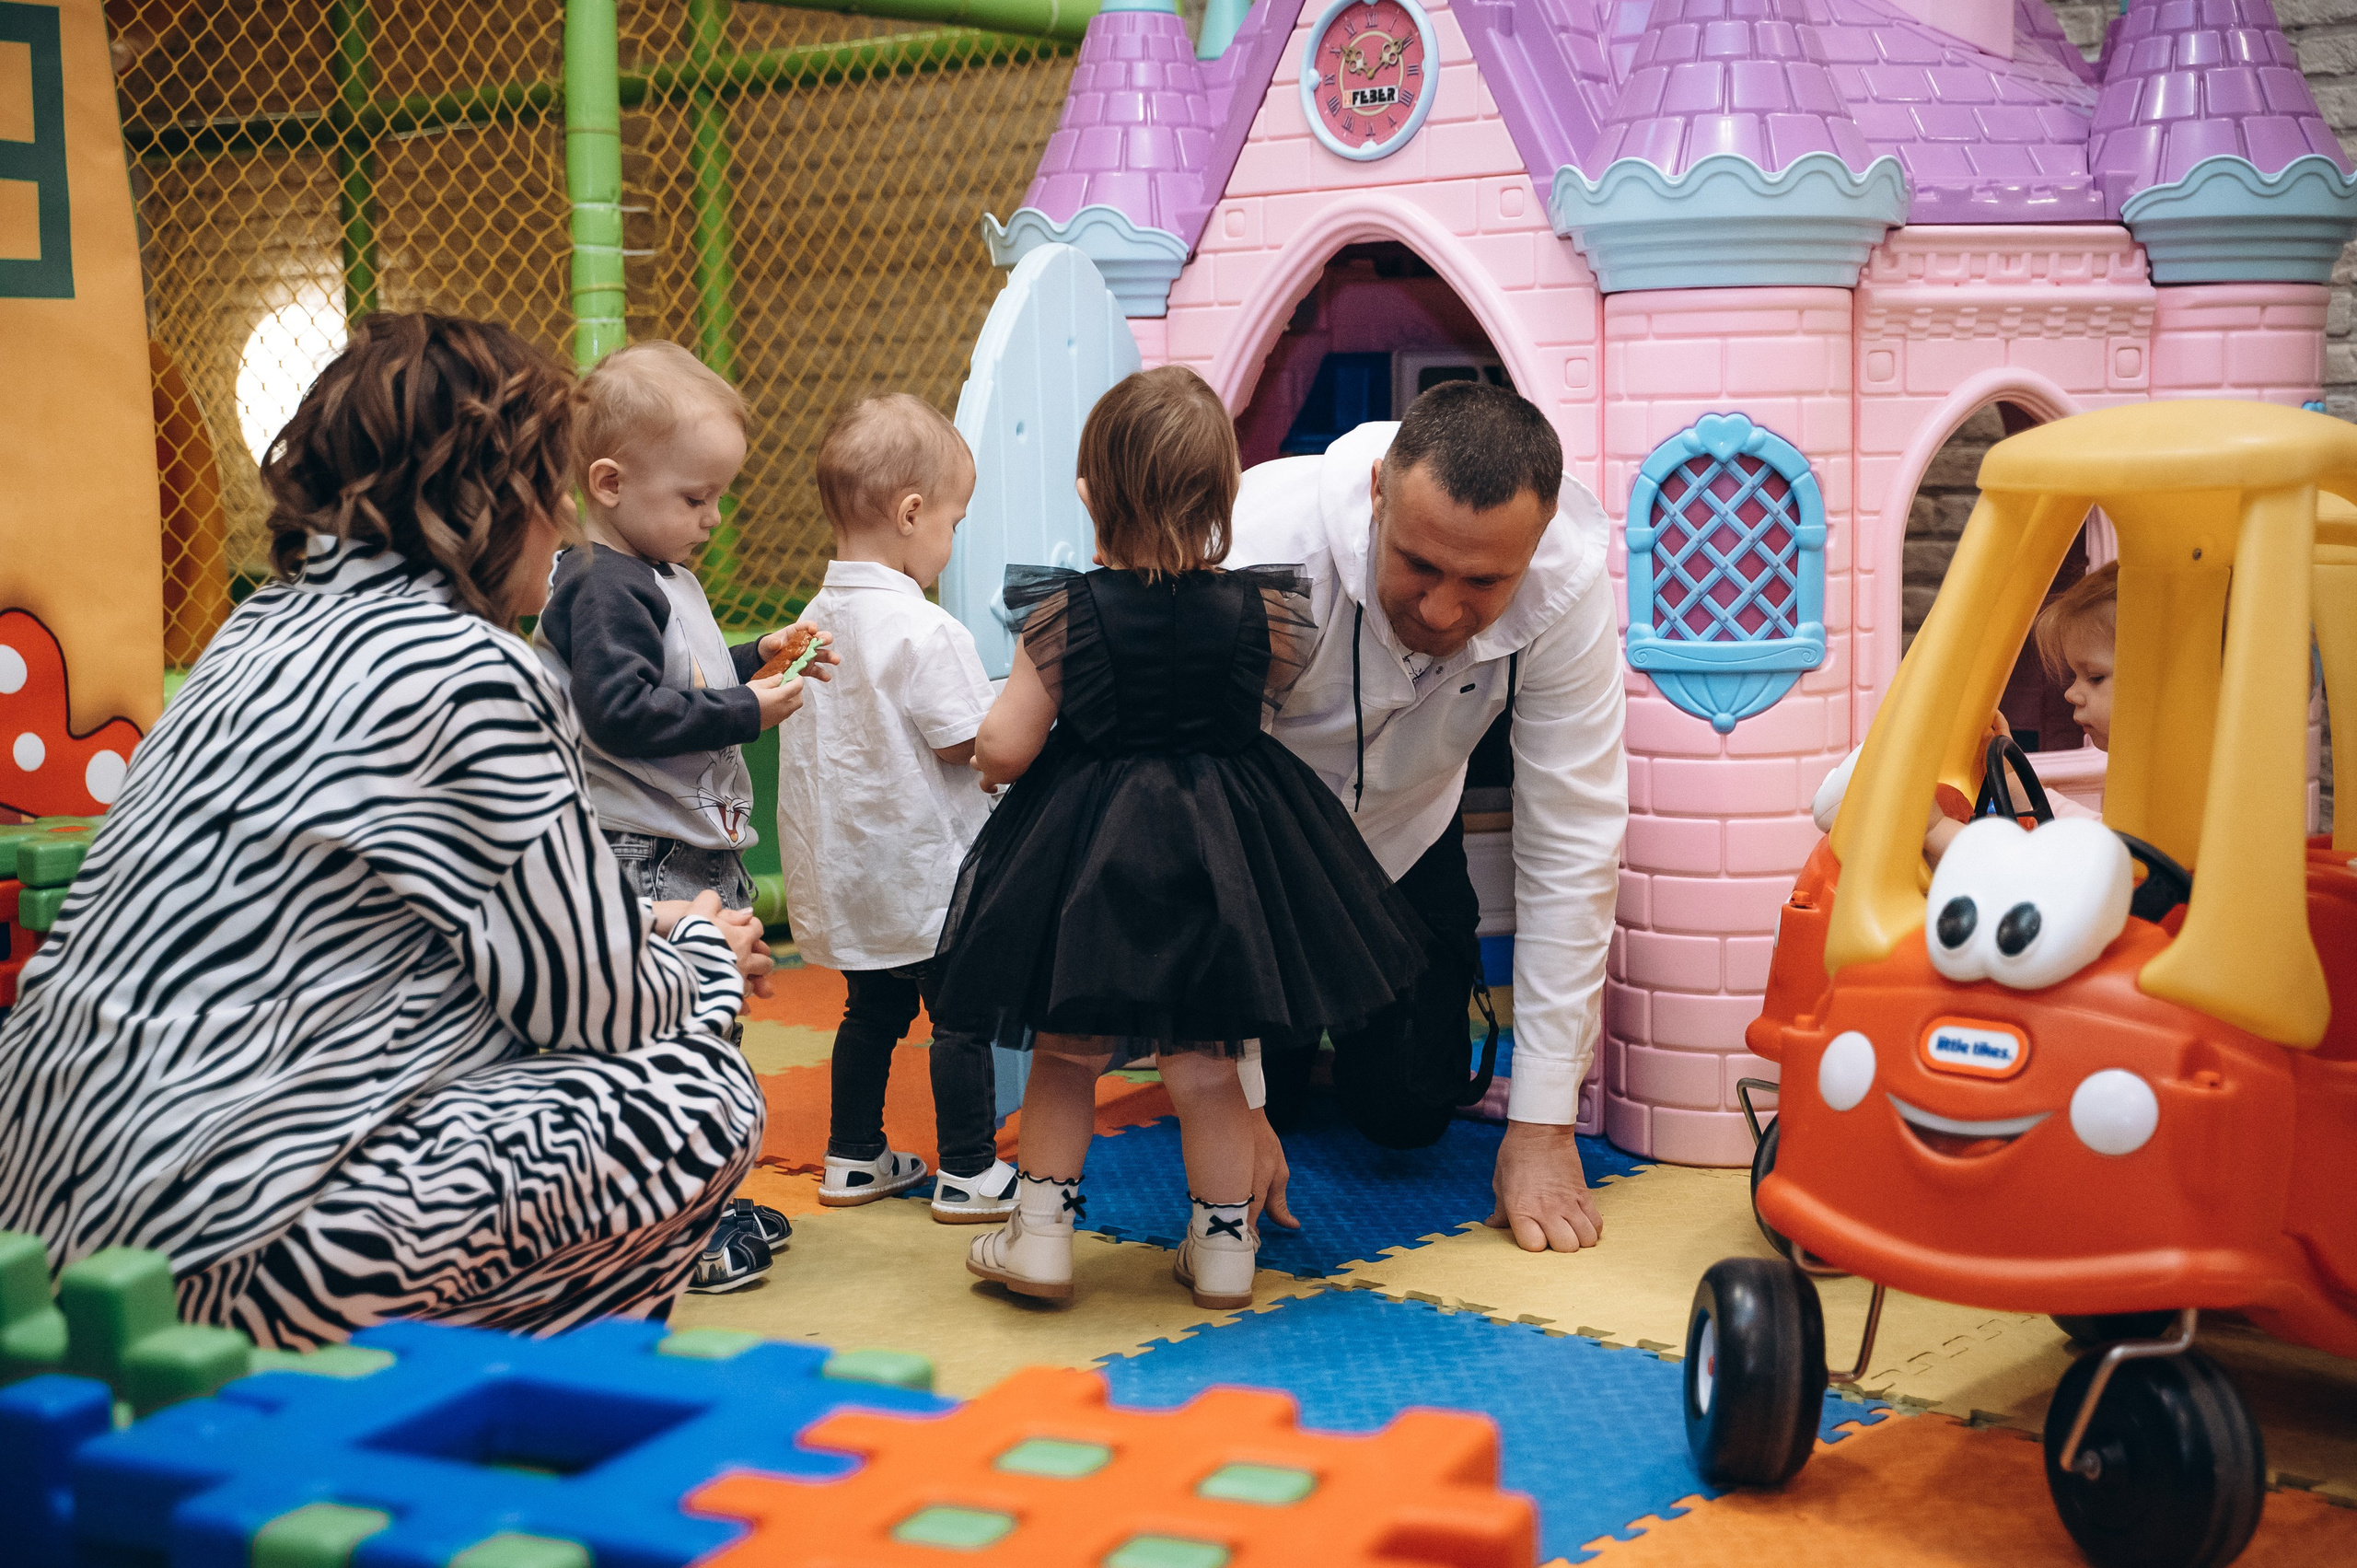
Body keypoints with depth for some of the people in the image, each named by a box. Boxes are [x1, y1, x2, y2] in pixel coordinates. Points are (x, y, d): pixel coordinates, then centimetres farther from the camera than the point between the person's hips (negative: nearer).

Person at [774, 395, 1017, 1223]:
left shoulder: (817, 618, 3)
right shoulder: (926, 631, -21)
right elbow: (968, 744, -19)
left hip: (851, 869, 8)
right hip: (926, 870, -8)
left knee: (873, 1007, 19)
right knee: (960, 1015, 4)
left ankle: (853, 1158, 27)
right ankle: (968, 1173, 11)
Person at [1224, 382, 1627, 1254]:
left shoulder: (1568, 580, -31)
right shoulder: (1259, 552, -39)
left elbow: (1570, 845, -25)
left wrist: (1544, 1123, -23)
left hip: (1400, 834, 2)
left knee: (1407, 1113, -3)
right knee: (1266, 1085, -8)